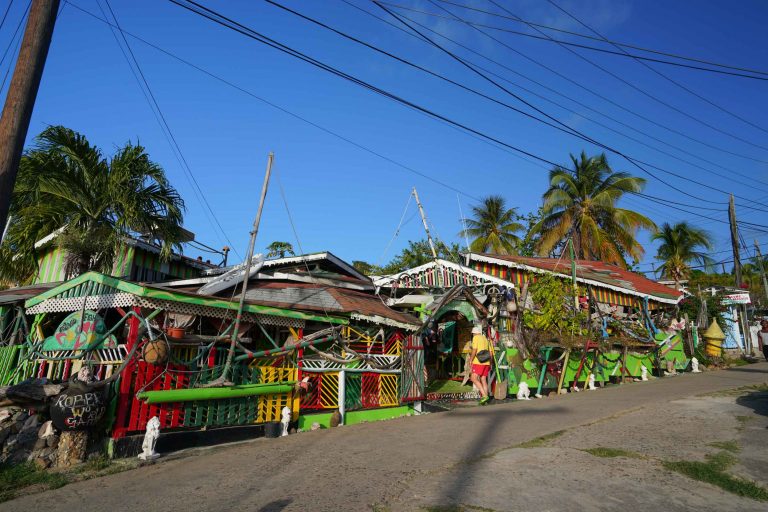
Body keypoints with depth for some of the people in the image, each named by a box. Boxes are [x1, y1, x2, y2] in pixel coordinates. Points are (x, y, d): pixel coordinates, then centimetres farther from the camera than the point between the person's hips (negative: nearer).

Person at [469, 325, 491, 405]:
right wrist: (490, 364, 25)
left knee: (474, 379, -10)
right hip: (486, 362, 8)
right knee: (484, 380, 8)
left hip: (478, 362, -8)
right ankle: (485, 400, 6)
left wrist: (471, 359, -6)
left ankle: (484, 395, -21)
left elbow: (474, 350, -13)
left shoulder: (476, 338, -2)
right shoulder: (485, 339, 20)